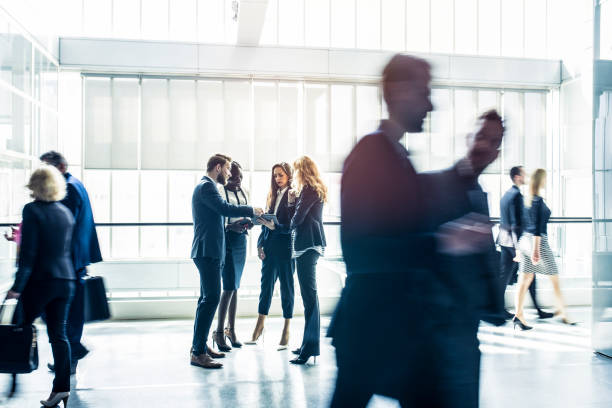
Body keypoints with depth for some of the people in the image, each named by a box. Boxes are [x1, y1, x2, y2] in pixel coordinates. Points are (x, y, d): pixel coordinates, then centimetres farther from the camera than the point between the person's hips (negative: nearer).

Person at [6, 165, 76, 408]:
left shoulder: (32, 210, -8)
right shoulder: (66, 212, 10)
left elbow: (28, 252, -14)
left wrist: (17, 286, -13)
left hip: (40, 280, -6)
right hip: (66, 279, 6)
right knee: (59, 333, 7)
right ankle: (61, 387, 7)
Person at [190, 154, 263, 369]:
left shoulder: (205, 186, 21)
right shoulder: (206, 186, -11)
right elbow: (225, 208, -22)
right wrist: (251, 210, -10)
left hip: (208, 251, 11)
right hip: (207, 251, -11)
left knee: (207, 298, 16)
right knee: (211, 298, -13)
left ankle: (199, 345, 25)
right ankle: (198, 352, -10)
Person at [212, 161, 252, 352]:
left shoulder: (244, 193, 14)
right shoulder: (220, 191, -7)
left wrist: (248, 223, 0)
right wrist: (231, 226, -24)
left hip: (241, 240, 6)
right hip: (226, 240, -6)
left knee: (235, 287, 10)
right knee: (229, 287, -11)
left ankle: (231, 330, 19)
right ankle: (219, 332, -1)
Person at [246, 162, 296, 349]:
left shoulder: (293, 196, -6)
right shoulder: (272, 196, 13)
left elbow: (292, 225, -12)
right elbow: (265, 222, 13)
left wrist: (274, 226, -22)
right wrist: (260, 245, 7)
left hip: (286, 248, -6)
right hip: (270, 248, 6)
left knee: (287, 287, 4)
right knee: (266, 285, 10)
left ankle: (286, 330, 13)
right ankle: (260, 325, 21)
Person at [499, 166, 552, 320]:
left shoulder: (506, 194, 12)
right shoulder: (517, 195, -16)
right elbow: (516, 224, -22)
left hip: (504, 240, 9)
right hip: (514, 240, -9)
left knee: (505, 274, 9)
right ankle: (538, 310, 14)